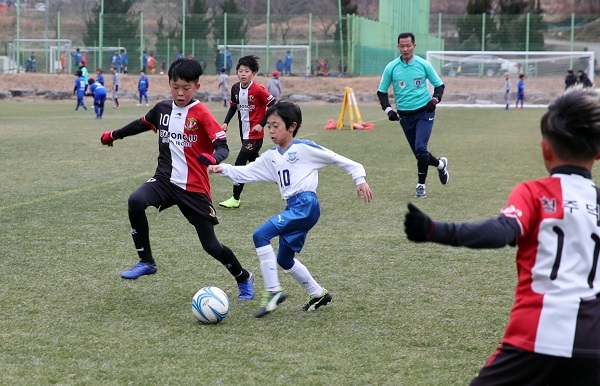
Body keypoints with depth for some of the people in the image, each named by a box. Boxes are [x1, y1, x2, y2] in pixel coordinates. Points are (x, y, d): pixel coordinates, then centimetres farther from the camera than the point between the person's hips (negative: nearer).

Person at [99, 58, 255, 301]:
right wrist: (114, 135, 34)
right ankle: (146, 262, -13)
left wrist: (214, 158, -41)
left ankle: (244, 279, 27)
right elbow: (142, 124, 25)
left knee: (211, 245, -1)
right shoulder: (162, 109, 5)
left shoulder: (202, 114, -12)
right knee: (135, 201, -27)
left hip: (195, 188, -4)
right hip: (166, 180, 4)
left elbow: (222, 146, -19)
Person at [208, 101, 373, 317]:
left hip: (306, 204, -9)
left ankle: (273, 291, -18)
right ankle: (318, 294, 34)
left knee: (260, 235, -21)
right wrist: (224, 169, -3)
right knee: (284, 260, 17)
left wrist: (360, 179, -2)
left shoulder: (304, 148, -3)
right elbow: (247, 173, 12)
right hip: (293, 208, 9)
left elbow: (338, 159, 0)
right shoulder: (271, 156, 17)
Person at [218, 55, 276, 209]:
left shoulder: (258, 90, -18)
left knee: (240, 163, -9)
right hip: (244, 133, 8)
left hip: (255, 134, -8)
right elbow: (233, 107, 17)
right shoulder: (235, 88, 2)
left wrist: (262, 124, -17)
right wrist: (226, 122, 5)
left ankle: (235, 199, -2)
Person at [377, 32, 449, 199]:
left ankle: (421, 185, -2)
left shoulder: (424, 65, -4)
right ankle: (440, 163, 37)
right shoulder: (391, 68, -3)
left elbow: (439, 84, 7)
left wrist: (435, 99, -11)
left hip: (424, 111, -2)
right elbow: (381, 91, 7)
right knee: (419, 153, 6)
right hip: (405, 115, 2)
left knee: (420, 149, -18)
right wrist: (388, 110, -5)